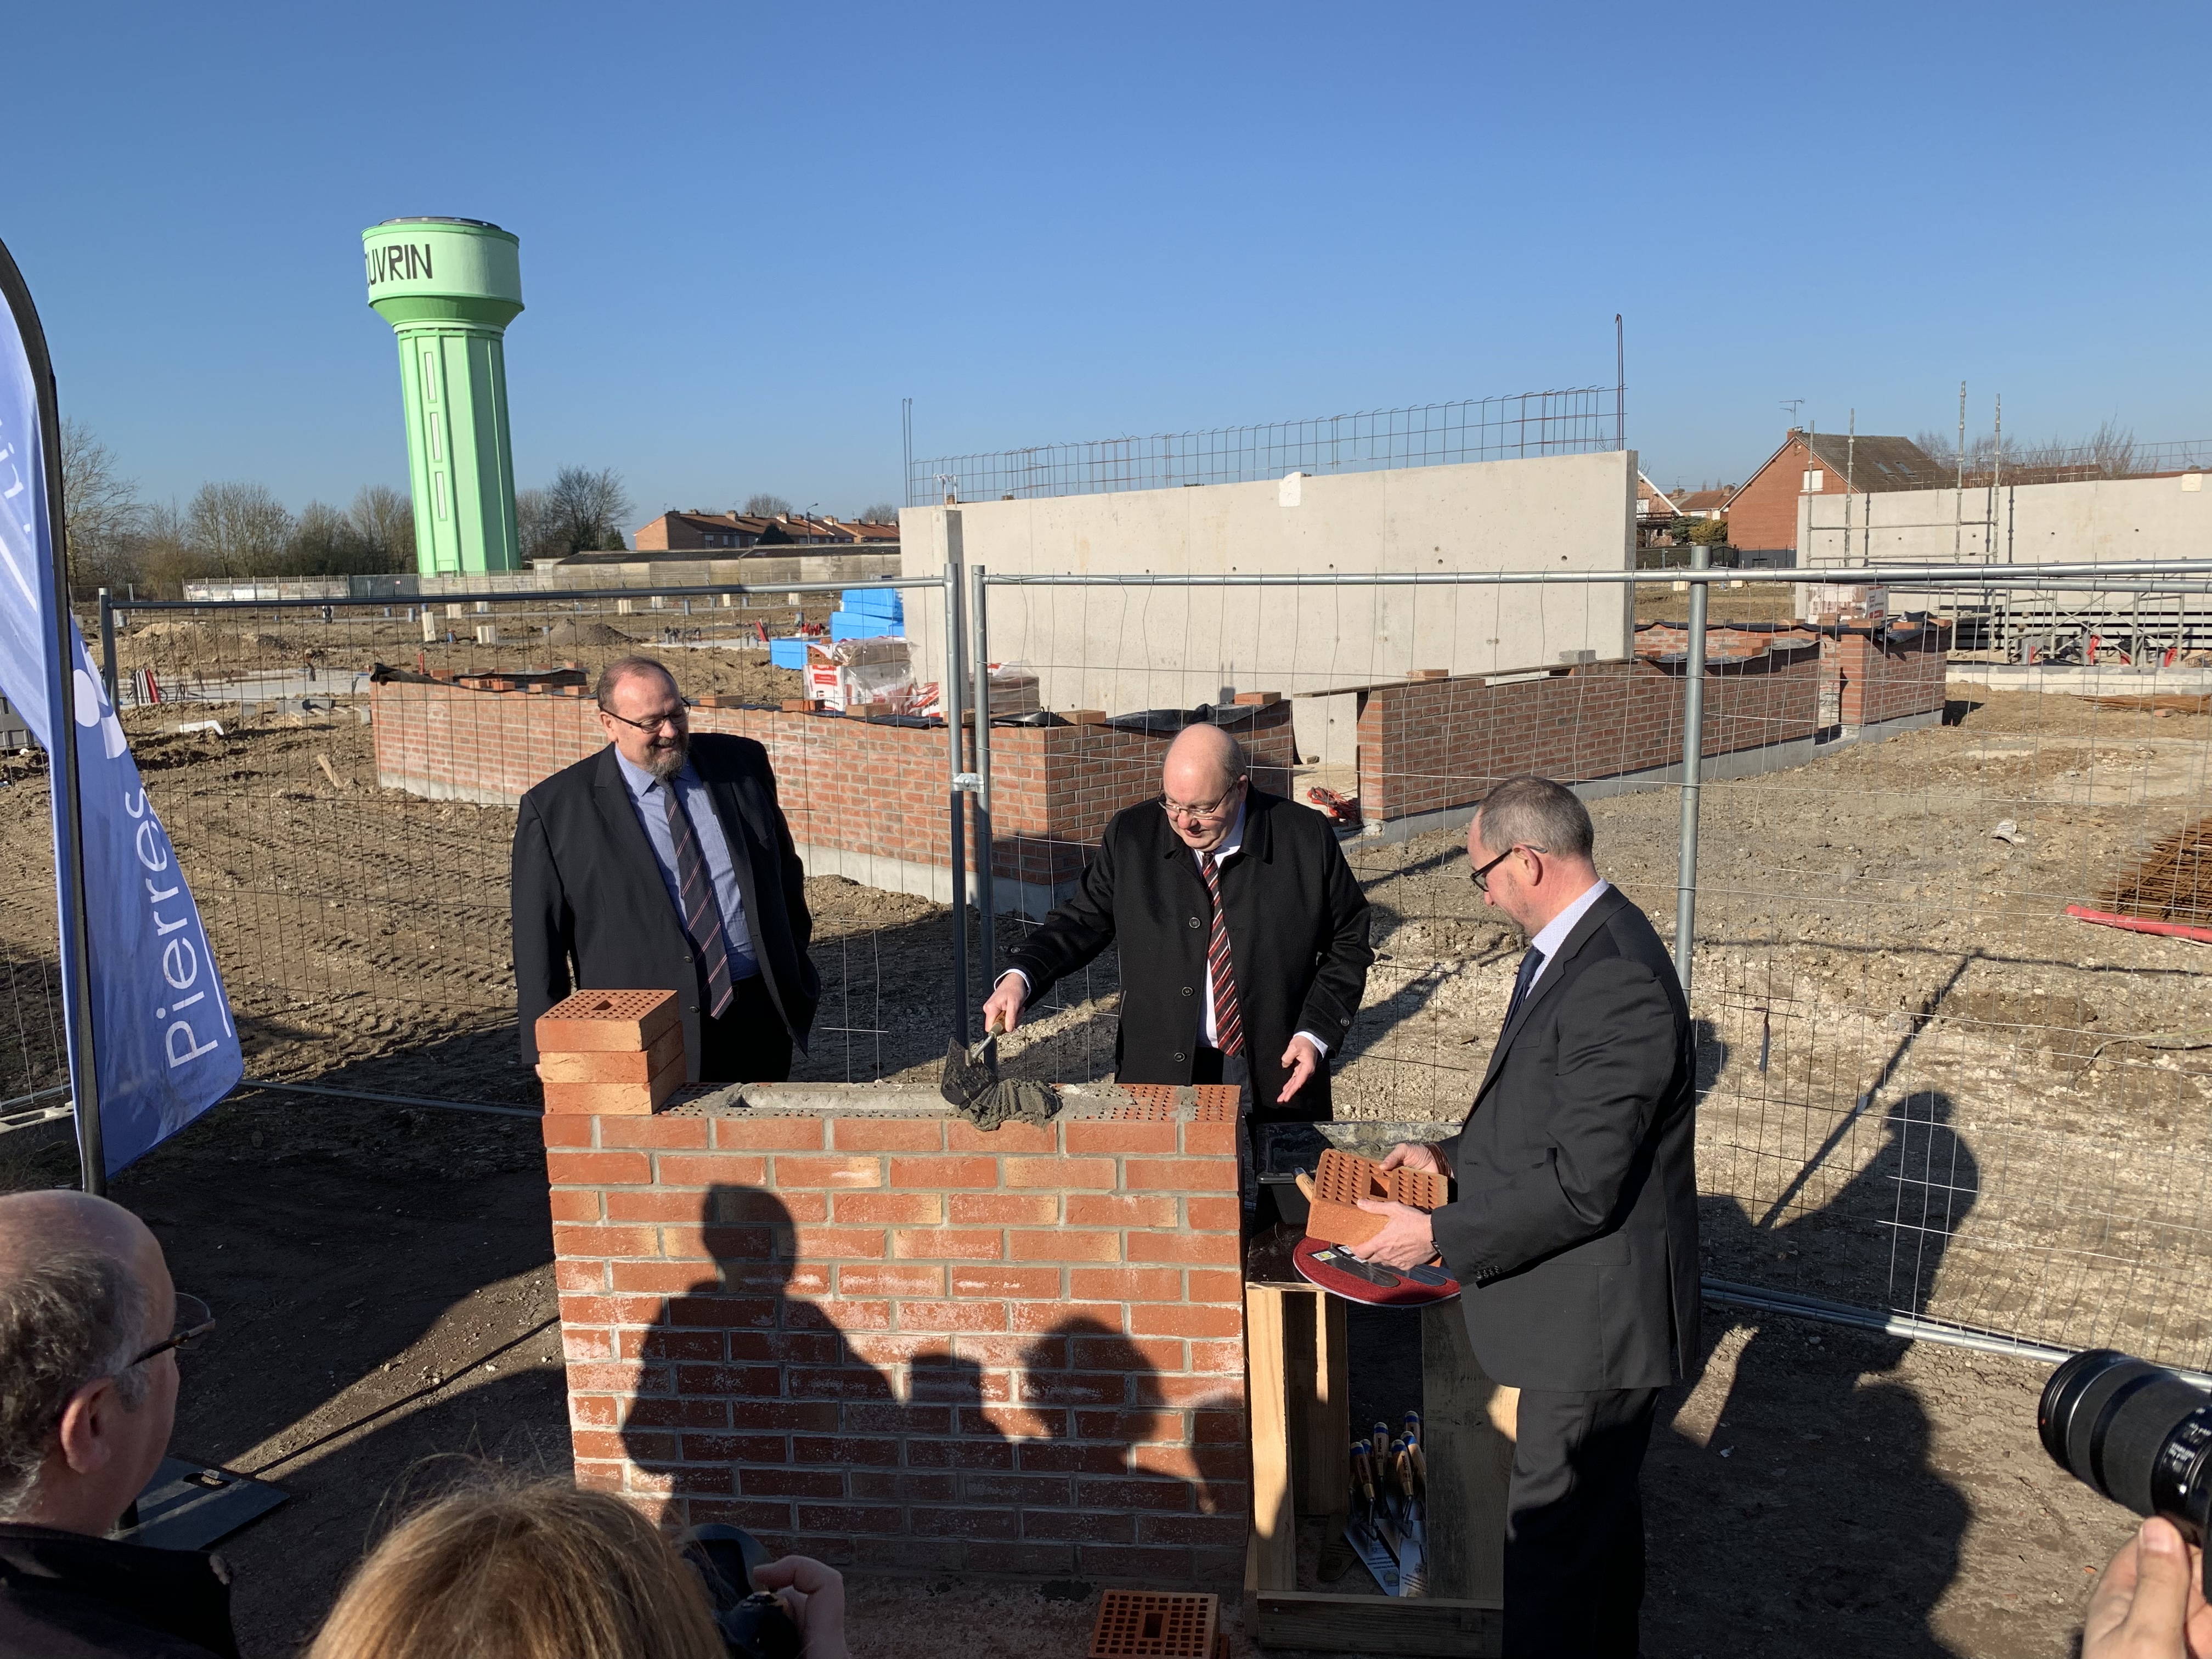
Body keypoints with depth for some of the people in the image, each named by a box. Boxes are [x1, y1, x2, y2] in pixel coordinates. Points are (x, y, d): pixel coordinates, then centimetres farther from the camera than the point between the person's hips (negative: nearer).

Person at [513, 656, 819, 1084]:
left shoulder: (741, 763, 4)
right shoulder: (556, 809, -5)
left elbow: (786, 871, 14)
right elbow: (538, 936, -2)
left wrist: (796, 972, 12)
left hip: (759, 1013, 3)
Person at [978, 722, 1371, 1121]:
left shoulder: (1307, 839, -7)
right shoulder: (1130, 836, -3)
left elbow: (1348, 942, 1)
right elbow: (1084, 920, 4)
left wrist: (1316, 1034, -9)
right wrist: (1020, 976, -13)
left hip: (1276, 1075, 0)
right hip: (1161, 1073, 1)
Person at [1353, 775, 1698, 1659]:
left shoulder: (1618, 987, -28)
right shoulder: (1577, 946, 5)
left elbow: (1581, 1187, -28)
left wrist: (1439, 1236, -20)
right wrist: (1452, 1154, 10)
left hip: (1597, 1310, -10)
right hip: (1585, 1299, 10)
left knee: (1550, 1531, 3)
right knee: (1602, 1506, 26)